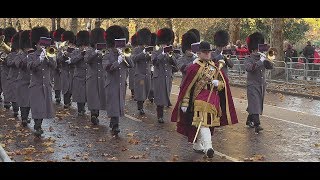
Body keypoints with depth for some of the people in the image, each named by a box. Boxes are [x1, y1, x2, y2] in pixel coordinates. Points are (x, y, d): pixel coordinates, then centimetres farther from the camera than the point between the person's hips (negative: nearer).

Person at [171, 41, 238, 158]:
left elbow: (223, 83, 15)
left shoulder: (214, 67, 10)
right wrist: (185, 103, -9)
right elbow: (187, 86, -7)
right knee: (203, 123, -15)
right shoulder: (194, 67, -6)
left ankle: (197, 146, 29)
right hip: (200, 99, -6)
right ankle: (208, 147, -25)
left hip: (213, 99, 6)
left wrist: (218, 83, -10)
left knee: (205, 123, 14)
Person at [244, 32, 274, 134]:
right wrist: (260, 61, -26)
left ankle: (249, 120, 30)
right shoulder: (249, 59, -5)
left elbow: (271, 66, 3)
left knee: (258, 104, 13)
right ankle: (257, 125, -20)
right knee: (255, 104, -14)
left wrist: (266, 60, -14)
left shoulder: (263, 58, 13)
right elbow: (249, 68, -26)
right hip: (253, 85, -7)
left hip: (262, 85, 7)